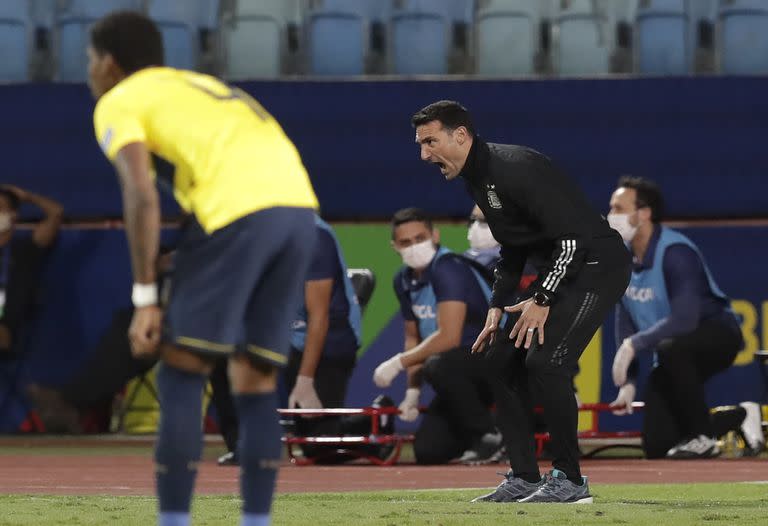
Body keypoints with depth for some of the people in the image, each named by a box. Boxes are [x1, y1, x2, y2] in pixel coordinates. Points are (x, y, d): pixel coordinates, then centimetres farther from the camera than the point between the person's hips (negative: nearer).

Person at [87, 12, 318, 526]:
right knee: (256, 378, 13)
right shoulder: (200, 87, 34)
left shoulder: (117, 103, 12)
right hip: (299, 206, 7)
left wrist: (145, 298, -3)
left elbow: (141, 195, -4)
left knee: (182, 369, 3)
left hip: (238, 211, -7)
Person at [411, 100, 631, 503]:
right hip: (554, 270, 10)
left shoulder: (514, 168, -23)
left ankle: (568, 480, -12)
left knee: (544, 362, -22)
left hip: (596, 264, -10)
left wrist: (542, 300, -23)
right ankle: (524, 478, 11)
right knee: (500, 361, 6)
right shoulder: (477, 179, 9)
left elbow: (574, 236, -26)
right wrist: (497, 310, 14)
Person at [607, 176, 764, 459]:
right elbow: (626, 320, 3)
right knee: (656, 446, -3)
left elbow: (684, 320, -35)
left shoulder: (675, 252, -25)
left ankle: (702, 438, -24)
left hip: (717, 337, -8)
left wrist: (634, 345, -31)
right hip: (671, 358, 8)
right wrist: (628, 381, -2)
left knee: (671, 348, -42)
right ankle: (739, 417, 21)